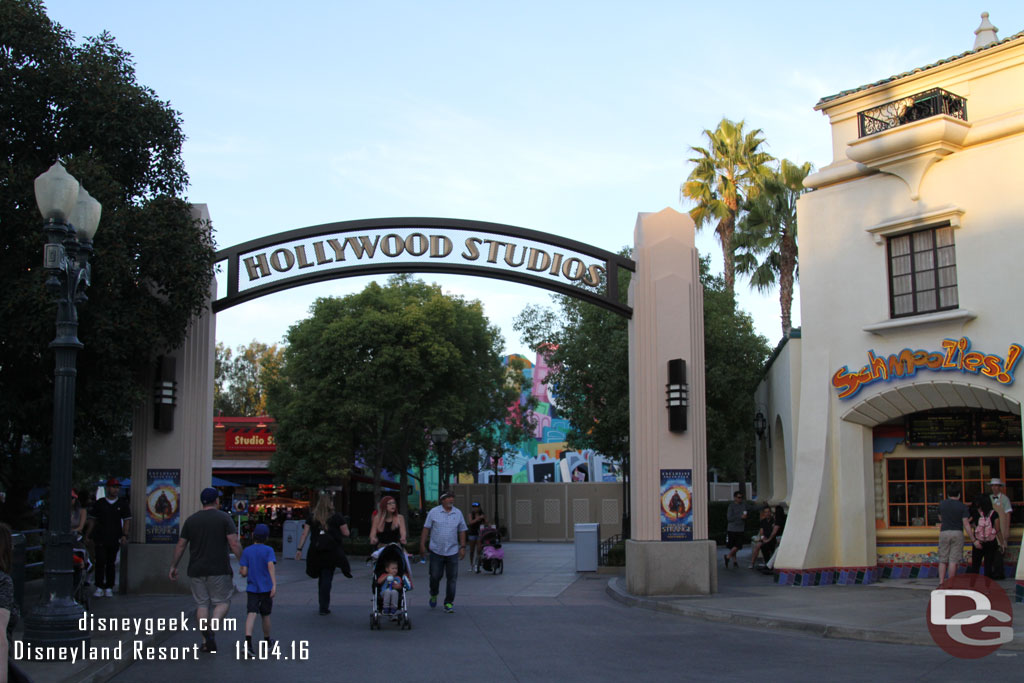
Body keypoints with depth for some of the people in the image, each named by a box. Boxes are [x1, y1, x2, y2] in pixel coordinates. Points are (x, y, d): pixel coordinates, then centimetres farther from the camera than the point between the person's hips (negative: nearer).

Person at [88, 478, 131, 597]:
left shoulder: (122, 504, 7)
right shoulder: (99, 503, 7)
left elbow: (127, 520, 5)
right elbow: (93, 521, 11)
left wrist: (124, 535, -5)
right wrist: (91, 535, 6)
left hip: (115, 539, 1)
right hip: (100, 538, -1)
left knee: (111, 564, 5)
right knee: (100, 562, -7)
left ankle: (109, 588, 11)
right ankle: (99, 588, -3)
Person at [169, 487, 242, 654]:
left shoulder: (191, 520, 7)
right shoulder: (224, 518, -4)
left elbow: (180, 546, 8)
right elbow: (234, 544, -12)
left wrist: (173, 566, 16)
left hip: (196, 570, 3)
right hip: (219, 570, -3)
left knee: (202, 604, 10)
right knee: (223, 602, 7)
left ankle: (206, 642, 4)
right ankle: (212, 628, -18)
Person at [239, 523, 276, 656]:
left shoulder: (246, 551, 1)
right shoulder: (268, 550, -4)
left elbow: (244, 572, -3)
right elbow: (271, 566, -18)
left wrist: (240, 571, 21)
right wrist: (274, 584, -24)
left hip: (251, 589, 0)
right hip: (266, 589, 0)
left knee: (251, 614, -9)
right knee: (266, 615, 15)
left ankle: (248, 643, -29)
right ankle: (267, 643, 29)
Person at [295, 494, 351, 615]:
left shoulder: (312, 517, 5)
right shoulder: (336, 517, -2)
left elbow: (304, 534, 2)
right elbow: (346, 533, 0)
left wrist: (299, 549, 5)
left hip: (316, 551, 3)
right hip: (331, 551, -3)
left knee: (321, 578, 17)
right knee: (327, 579, 1)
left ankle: (323, 605, 23)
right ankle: (324, 608, -3)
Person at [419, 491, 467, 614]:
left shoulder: (458, 513, 7)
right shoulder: (434, 512, 0)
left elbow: (462, 531, 12)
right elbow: (426, 528, 1)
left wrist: (463, 547, 6)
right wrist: (422, 544, -3)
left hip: (453, 552, 2)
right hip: (436, 551, -2)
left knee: (452, 578, 0)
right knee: (435, 576, 3)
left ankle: (449, 603, 9)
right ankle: (433, 595, 32)